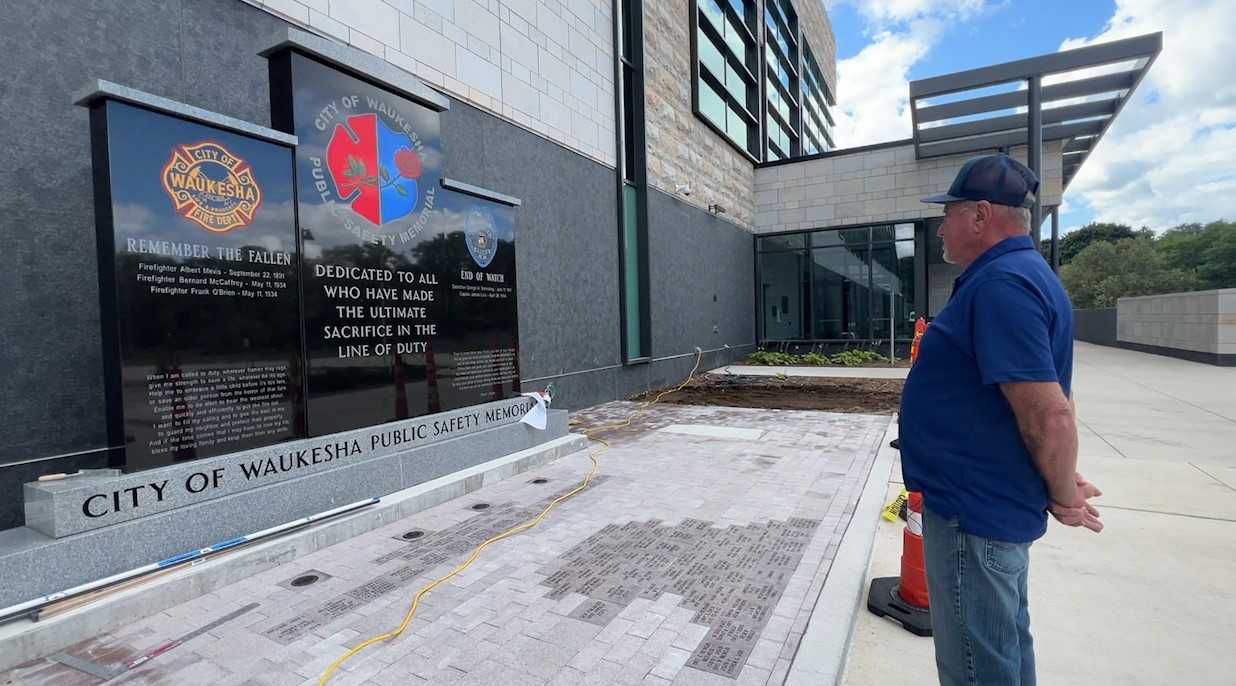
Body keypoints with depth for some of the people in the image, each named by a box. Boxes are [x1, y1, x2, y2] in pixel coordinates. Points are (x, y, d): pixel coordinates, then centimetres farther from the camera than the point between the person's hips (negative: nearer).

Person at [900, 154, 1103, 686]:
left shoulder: (1001, 285, -23)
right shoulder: (1019, 273, 12)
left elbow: (1049, 416, -28)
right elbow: (1050, 400, 17)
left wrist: (1064, 500, -13)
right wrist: (1063, 482, 16)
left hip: (974, 510, -10)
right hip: (992, 502, 10)